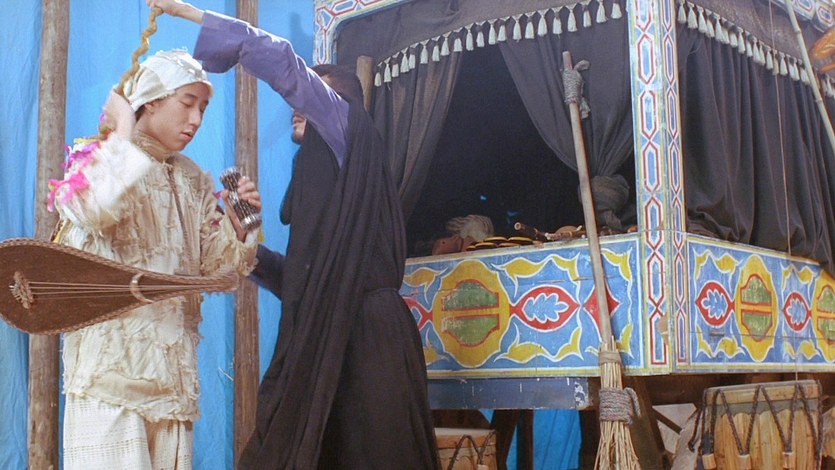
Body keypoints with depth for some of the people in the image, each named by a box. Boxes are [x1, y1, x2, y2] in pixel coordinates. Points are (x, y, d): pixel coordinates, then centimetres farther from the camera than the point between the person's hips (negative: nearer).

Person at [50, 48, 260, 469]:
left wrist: (239, 225, -4)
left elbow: (215, 270, 14)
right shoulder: (101, 159, 0)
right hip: (112, 364, -5)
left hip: (172, 368, 5)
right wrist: (125, 130, -12)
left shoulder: (194, 182, 16)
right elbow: (100, 207, -26)